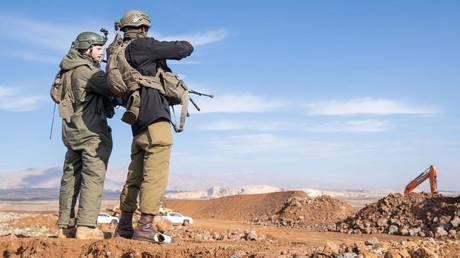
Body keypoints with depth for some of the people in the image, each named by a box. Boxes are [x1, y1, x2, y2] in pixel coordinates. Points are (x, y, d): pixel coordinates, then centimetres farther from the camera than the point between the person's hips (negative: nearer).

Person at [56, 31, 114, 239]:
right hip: (92, 131, -9)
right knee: (93, 177, -9)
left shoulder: (68, 70, 17)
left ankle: (65, 226, 14)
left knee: (71, 177, 10)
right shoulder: (86, 70, -11)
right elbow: (111, 88, -17)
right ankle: (86, 227, -14)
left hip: (72, 131, 9)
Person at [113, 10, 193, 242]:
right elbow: (186, 49, -5)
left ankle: (124, 226, 18)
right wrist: (172, 48, 17)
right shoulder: (142, 46, -5)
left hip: (138, 125, 9)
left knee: (134, 177, 13)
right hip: (155, 119, -8)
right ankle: (145, 227, -9)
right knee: (155, 176, -7)